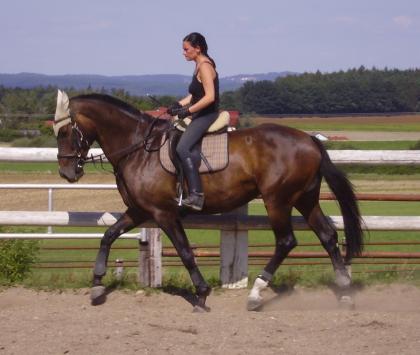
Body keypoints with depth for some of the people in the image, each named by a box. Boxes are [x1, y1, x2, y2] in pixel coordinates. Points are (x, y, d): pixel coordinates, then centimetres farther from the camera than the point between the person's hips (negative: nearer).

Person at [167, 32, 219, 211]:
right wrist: (179, 105, 6)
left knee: (182, 148, -26)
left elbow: (210, 96, -23)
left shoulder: (204, 66, -14)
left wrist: (188, 111, -21)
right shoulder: (200, 65, 17)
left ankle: (196, 195, -33)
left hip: (207, 116, -11)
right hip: (201, 116, 11)